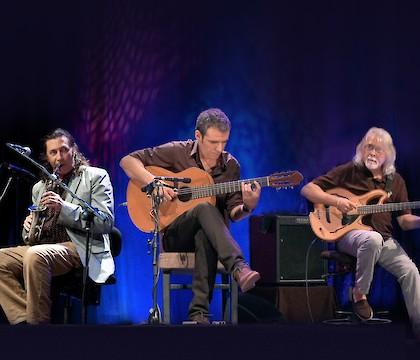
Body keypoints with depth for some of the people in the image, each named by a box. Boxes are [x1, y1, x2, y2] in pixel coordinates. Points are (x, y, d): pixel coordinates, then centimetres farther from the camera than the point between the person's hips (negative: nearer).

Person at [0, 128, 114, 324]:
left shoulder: (96, 176, 7)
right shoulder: (39, 187, 24)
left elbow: (105, 223, -6)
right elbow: (30, 236, 26)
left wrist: (64, 207, -15)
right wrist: (29, 226, 0)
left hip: (80, 247, -6)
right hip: (41, 248, 6)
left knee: (35, 256, -36)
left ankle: (38, 322, -28)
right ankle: (24, 319, -24)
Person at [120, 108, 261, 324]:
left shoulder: (231, 166, 6)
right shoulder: (177, 152, -3)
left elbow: (232, 213, 7)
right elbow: (127, 161, -4)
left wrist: (247, 207, -16)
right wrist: (153, 182, -19)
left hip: (208, 233, 2)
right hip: (172, 234, -2)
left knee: (205, 236, -39)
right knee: (205, 208, -36)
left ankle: (199, 313, -42)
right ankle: (240, 269, -51)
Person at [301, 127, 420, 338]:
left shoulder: (395, 181, 14)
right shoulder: (348, 172, 2)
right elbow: (307, 189, 0)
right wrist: (336, 201, -15)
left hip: (385, 240, 4)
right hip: (349, 233, -4)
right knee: (372, 239, -39)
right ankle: (359, 295, -19)